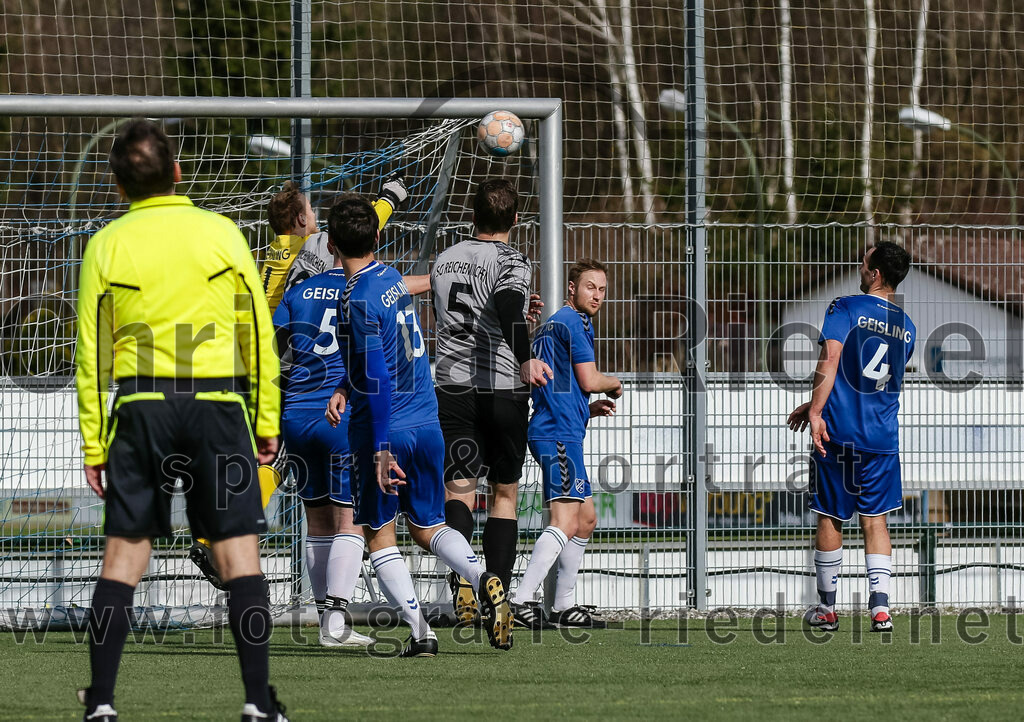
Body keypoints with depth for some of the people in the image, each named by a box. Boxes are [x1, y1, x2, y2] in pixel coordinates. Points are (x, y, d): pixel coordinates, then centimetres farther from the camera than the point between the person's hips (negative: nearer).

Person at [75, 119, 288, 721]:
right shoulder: (221, 233, 1)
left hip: (140, 407, 1)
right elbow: (258, 333, 2)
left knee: (124, 553, 6)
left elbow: (91, 353, 3)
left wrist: (94, 446, 9)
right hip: (218, 402, -1)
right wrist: (267, 421, 9)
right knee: (239, 552, 1)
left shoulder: (106, 246, 2)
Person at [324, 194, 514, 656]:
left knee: (378, 533, 7)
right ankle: (483, 579, -11)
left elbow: (378, 378, -21)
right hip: (426, 423, 7)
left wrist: (381, 449, -21)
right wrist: (345, 389, 12)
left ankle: (419, 631, -3)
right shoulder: (393, 280, 9)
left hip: (383, 429, -7)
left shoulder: (357, 299, -16)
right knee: (428, 527, 17)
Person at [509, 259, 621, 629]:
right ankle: (522, 601, -30)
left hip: (550, 430, 11)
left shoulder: (549, 326, 24)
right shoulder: (574, 322, -6)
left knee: (586, 519, 18)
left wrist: (590, 408, 21)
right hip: (560, 434, -11)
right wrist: (615, 385, 9)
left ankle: (564, 605, 19)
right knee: (565, 521, -19)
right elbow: (589, 380, -11)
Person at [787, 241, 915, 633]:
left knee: (830, 519, 7)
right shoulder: (907, 328, 12)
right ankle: (880, 605, -4)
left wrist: (816, 412, -20)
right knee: (875, 520, 9)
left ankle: (827, 608, 15)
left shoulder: (845, 308, -6)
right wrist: (817, 405, 24)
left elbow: (830, 361, -19)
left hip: (838, 434, -4)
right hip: (882, 436, 4)